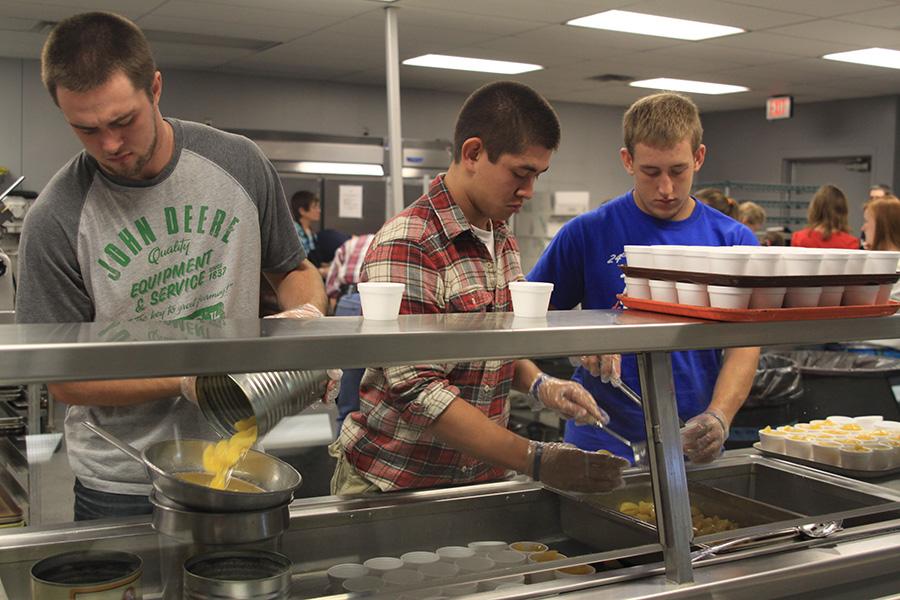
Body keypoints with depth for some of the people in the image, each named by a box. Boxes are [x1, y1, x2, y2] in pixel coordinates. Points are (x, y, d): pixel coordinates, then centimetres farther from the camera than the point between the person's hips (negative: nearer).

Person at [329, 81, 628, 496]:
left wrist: (538, 384, -3)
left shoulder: (503, 241, 6)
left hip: (483, 475, 7)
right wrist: (535, 461, -28)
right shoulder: (406, 245, -21)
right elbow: (417, 391, -26)